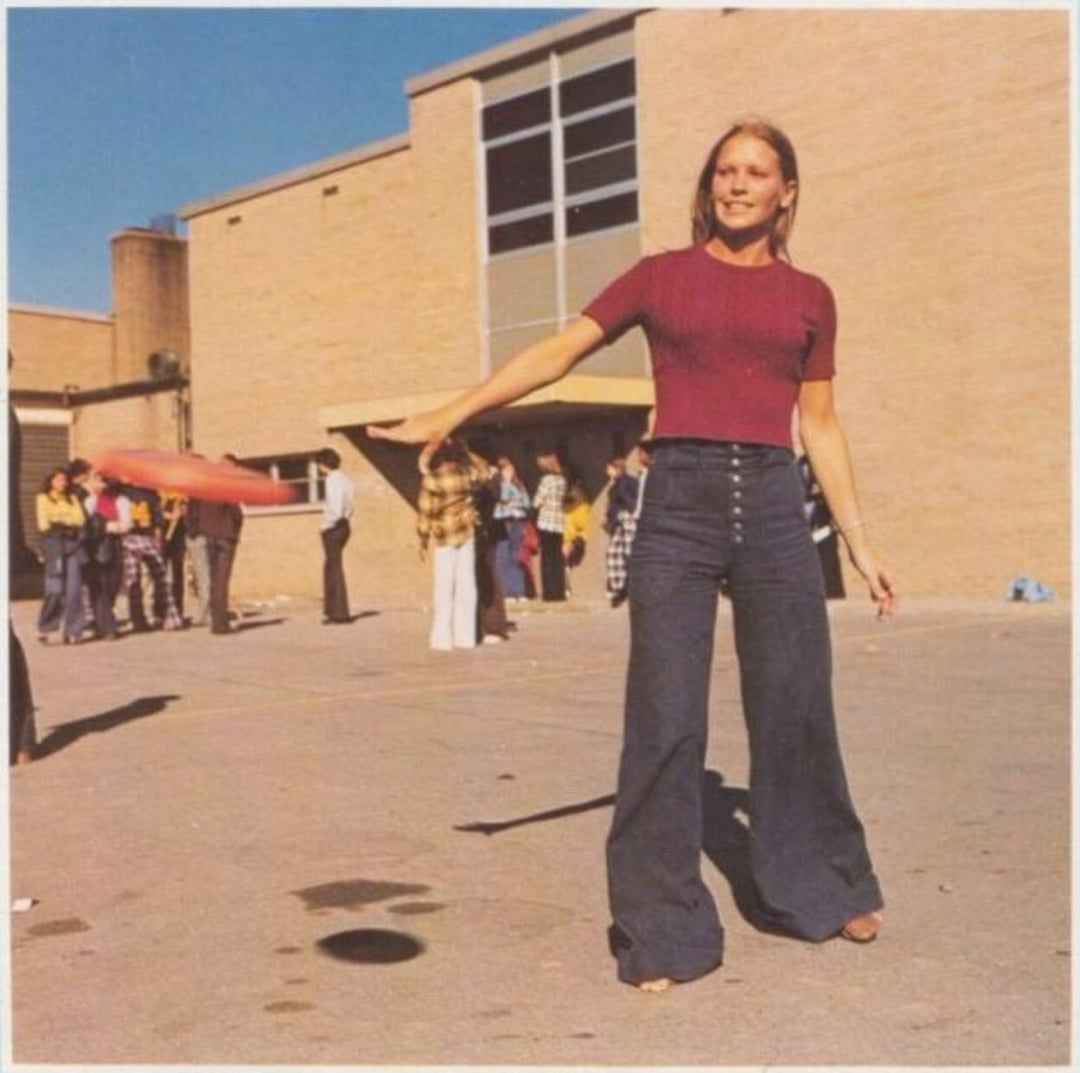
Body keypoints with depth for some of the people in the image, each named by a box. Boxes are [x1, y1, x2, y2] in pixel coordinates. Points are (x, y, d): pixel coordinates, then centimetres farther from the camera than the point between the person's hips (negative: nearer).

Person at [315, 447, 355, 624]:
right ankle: (332, 610, 21)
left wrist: (325, 525, -11)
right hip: (343, 527, 9)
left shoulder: (333, 482, -18)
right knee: (330, 568, 16)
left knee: (334, 570, -2)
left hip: (333, 529, -9)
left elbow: (336, 511, -25)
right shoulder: (345, 480, 11)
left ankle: (339, 612, 3)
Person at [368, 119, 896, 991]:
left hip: (773, 501, 2)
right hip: (680, 498, -2)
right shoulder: (661, 276, 8)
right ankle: (662, 933, 8)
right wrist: (453, 414, -3)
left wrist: (860, 541, 13)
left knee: (794, 707, 7)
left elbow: (821, 425, 15)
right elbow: (557, 353, 5)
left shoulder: (808, 297, 13)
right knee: (665, 719, -2)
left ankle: (820, 889, 28)